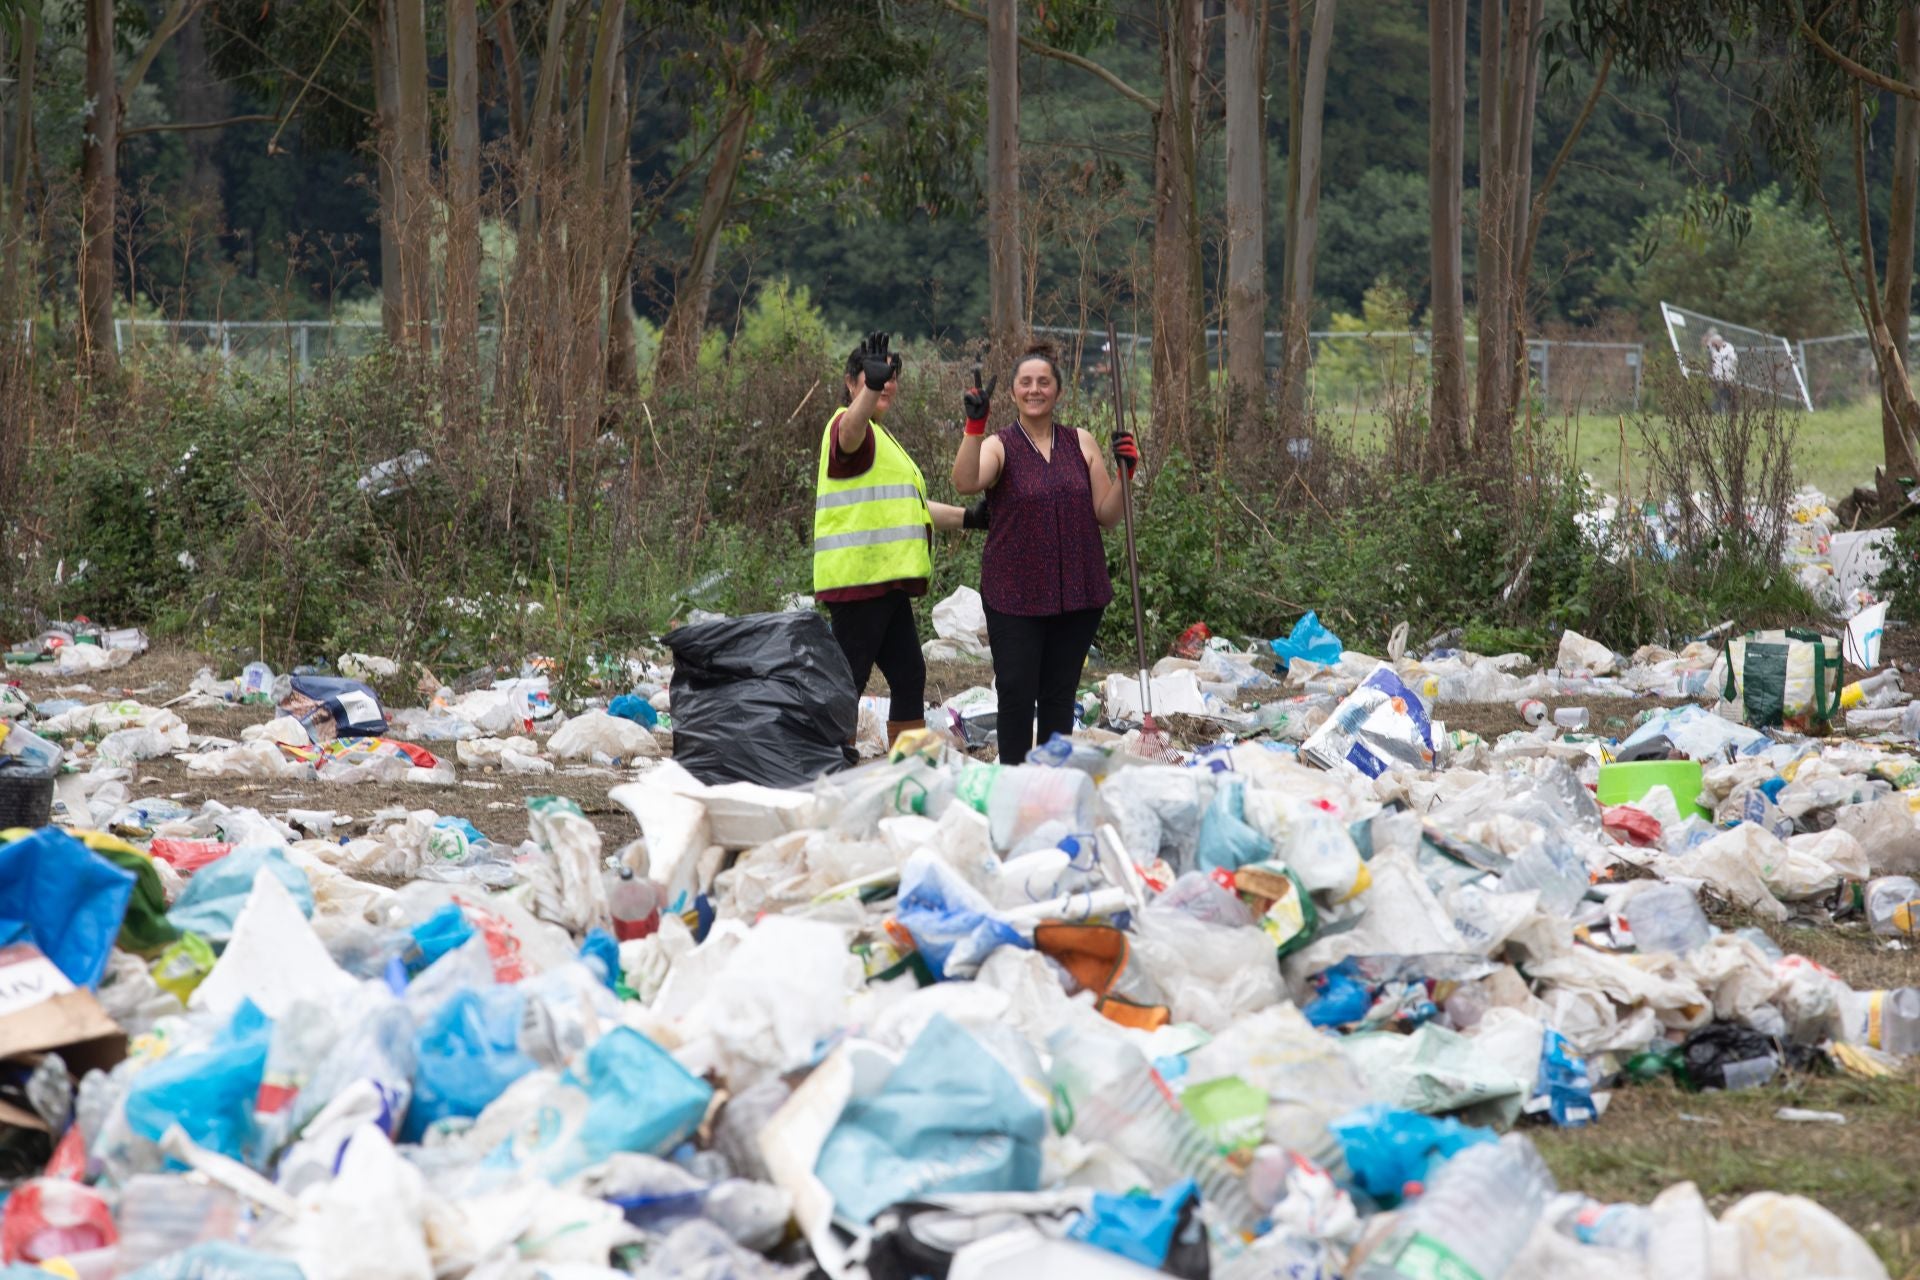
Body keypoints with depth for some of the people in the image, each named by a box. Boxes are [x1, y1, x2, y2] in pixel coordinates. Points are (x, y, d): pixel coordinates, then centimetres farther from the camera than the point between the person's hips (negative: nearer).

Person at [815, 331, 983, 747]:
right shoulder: (847, 426, -8)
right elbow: (851, 430, -35)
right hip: (859, 577, -10)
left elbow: (902, 504, 33)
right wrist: (870, 386, -53)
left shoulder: (878, 436, 25)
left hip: (886, 580, 10)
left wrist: (967, 518, 28)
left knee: (909, 676, 13)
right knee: (848, 681, -10)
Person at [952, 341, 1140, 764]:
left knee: (1059, 694, 8)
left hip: (1077, 592, 3)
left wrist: (1125, 473, -6)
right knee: (1016, 693, -7)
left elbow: (1107, 516, 9)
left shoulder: (1082, 444, 9)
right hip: (1015, 595, -3)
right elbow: (966, 482, -23)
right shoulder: (999, 446, -1)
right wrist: (974, 425, -33)